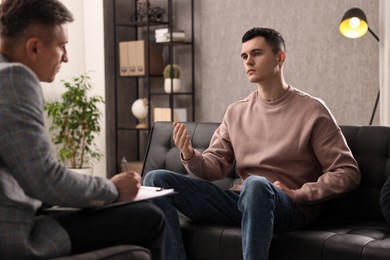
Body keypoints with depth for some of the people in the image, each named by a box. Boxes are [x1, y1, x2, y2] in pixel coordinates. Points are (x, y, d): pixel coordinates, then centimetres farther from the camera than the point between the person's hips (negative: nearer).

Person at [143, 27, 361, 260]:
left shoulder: (312, 110, -1)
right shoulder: (235, 112, 14)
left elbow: (348, 172, -3)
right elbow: (215, 167, 10)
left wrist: (298, 194, -13)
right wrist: (190, 155, -12)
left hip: (290, 208, -5)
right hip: (241, 202, 5)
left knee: (256, 185, -40)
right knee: (156, 179, -8)